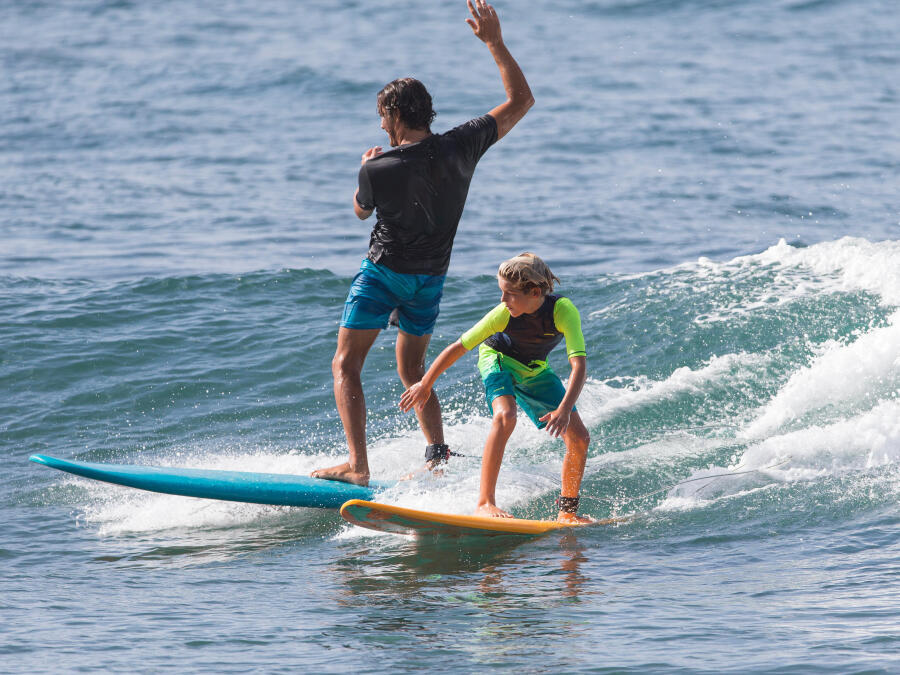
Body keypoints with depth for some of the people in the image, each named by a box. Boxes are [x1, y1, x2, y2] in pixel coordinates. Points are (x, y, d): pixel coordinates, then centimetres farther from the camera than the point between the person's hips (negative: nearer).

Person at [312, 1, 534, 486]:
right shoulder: (461, 147, -12)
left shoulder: (379, 170, -21)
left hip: (384, 271, -6)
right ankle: (438, 454, 4)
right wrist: (494, 42, -2)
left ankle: (357, 465, -17)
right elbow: (521, 101, -3)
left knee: (346, 364, -3)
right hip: (431, 279, 6)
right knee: (412, 371, 21)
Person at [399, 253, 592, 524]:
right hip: (498, 359, -2)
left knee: (579, 438, -7)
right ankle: (485, 502, -32)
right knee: (505, 416, -33)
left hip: (534, 370, 3)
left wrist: (564, 410, -53)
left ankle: (568, 510, 11)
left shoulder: (563, 310, -33)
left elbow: (579, 364, -40)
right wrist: (425, 385, -13)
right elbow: (458, 348, -20)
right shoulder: (502, 314, -31)